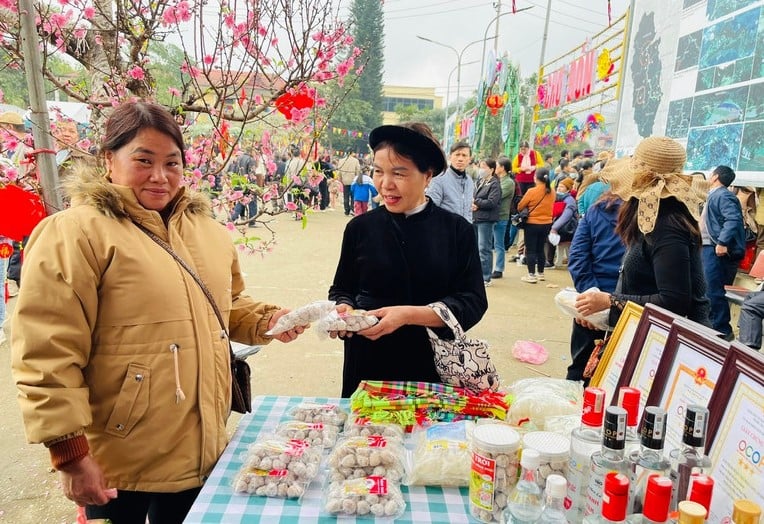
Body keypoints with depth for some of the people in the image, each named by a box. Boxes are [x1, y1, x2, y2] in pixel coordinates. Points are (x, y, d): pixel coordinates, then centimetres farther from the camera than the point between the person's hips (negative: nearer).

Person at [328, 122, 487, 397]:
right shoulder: (360, 228, -2)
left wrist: (409, 314, -22)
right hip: (368, 365, 1)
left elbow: (473, 302, -10)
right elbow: (342, 289, 8)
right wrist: (344, 307, -14)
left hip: (435, 366, -1)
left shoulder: (457, 230, -5)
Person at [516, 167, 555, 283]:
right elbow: (550, 206, 11)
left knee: (530, 250, 3)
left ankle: (531, 275, 1)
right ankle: (540, 273, 24)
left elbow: (520, 207, -7)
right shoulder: (551, 192, -1)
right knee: (540, 249, 17)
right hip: (547, 224, 5)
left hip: (532, 224, -5)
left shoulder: (531, 191, -17)